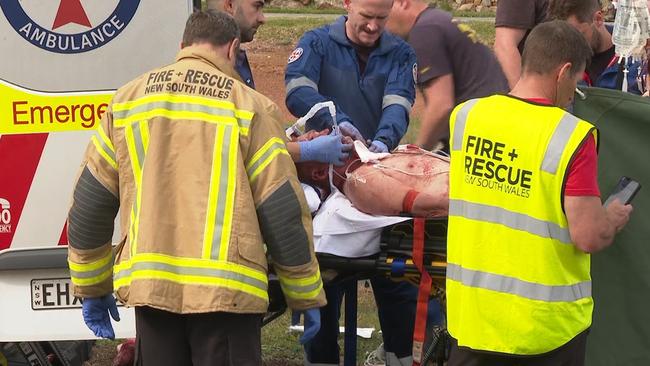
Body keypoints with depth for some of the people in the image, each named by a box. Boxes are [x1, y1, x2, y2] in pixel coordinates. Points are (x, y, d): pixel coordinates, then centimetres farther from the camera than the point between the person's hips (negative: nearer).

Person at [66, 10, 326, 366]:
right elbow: (282, 213, -3)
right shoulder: (249, 106, -2)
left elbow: (89, 204, 11)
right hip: (227, 290, -3)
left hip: (150, 284, 3)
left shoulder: (128, 100, 9)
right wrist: (307, 297, 7)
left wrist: (91, 287, 21)